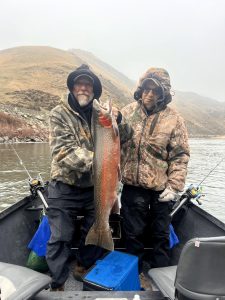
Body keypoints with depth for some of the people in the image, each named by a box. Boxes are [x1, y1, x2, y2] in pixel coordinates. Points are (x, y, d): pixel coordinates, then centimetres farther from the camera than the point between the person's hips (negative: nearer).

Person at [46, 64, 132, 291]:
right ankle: (58, 284, 26)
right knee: (60, 237, 3)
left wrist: (118, 120, -24)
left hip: (95, 186, 4)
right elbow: (63, 151, -18)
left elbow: (123, 138, -3)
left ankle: (83, 268, 44)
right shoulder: (59, 113, -7)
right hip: (64, 188, -3)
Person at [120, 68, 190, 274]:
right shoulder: (127, 112, 1)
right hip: (132, 186, 1)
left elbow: (180, 156, -4)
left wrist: (174, 186, -9)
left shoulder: (173, 119, -4)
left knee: (161, 234, 16)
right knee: (134, 233, 16)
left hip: (161, 188, -1)